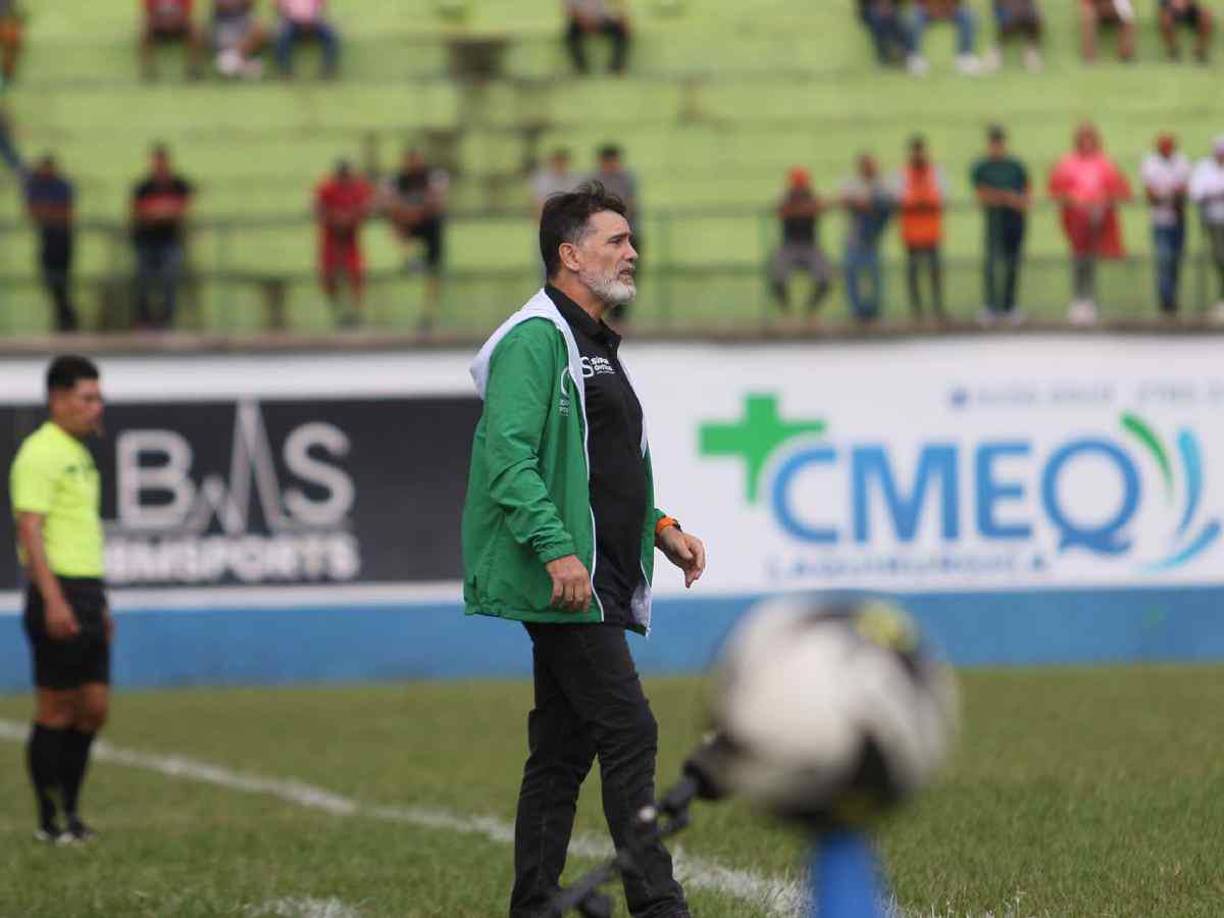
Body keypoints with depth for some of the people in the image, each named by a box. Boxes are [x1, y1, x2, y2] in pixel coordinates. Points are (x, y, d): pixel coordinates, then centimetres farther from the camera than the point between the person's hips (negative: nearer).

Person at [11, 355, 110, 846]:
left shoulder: (79, 455, 18)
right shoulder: (40, 453, -11)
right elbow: (30, 530, -18)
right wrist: (53, 600, -25)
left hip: (86, 595, 9)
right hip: (58, 597, -9)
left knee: (94, 708, 8)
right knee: (56, 710, -4)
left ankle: (69, 810, 16)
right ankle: (51, 822, 2)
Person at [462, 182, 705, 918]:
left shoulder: (597, 345, 22)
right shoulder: (536, 337, -10)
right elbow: (508, 451, -20)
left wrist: (659, 526, 15)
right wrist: (556, 548, -28)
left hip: (597, 584, 10)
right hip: (563, 582, -10)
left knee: (562, 749, 10)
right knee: (629, 732, -13)